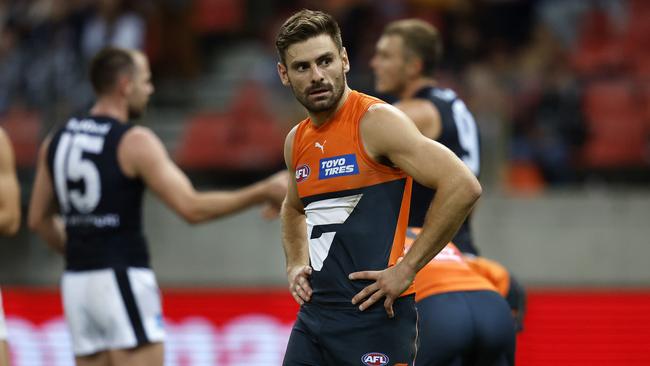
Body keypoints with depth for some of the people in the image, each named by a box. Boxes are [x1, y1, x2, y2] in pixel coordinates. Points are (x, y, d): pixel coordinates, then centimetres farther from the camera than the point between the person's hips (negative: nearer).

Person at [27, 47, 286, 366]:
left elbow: (38, 219, 16)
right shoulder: (134, 142, -11)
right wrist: (263, 193, -11)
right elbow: (192, 208, -17)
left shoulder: (57, 141, 10)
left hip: (77, 281, 7)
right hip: (123, 279, -7)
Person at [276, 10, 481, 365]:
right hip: (313, 314, 7)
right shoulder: (297, 141, 12)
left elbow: (463, 187, -21)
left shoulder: (376, 121, -11)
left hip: (373, 316, -7)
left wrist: (406, 269, -17)